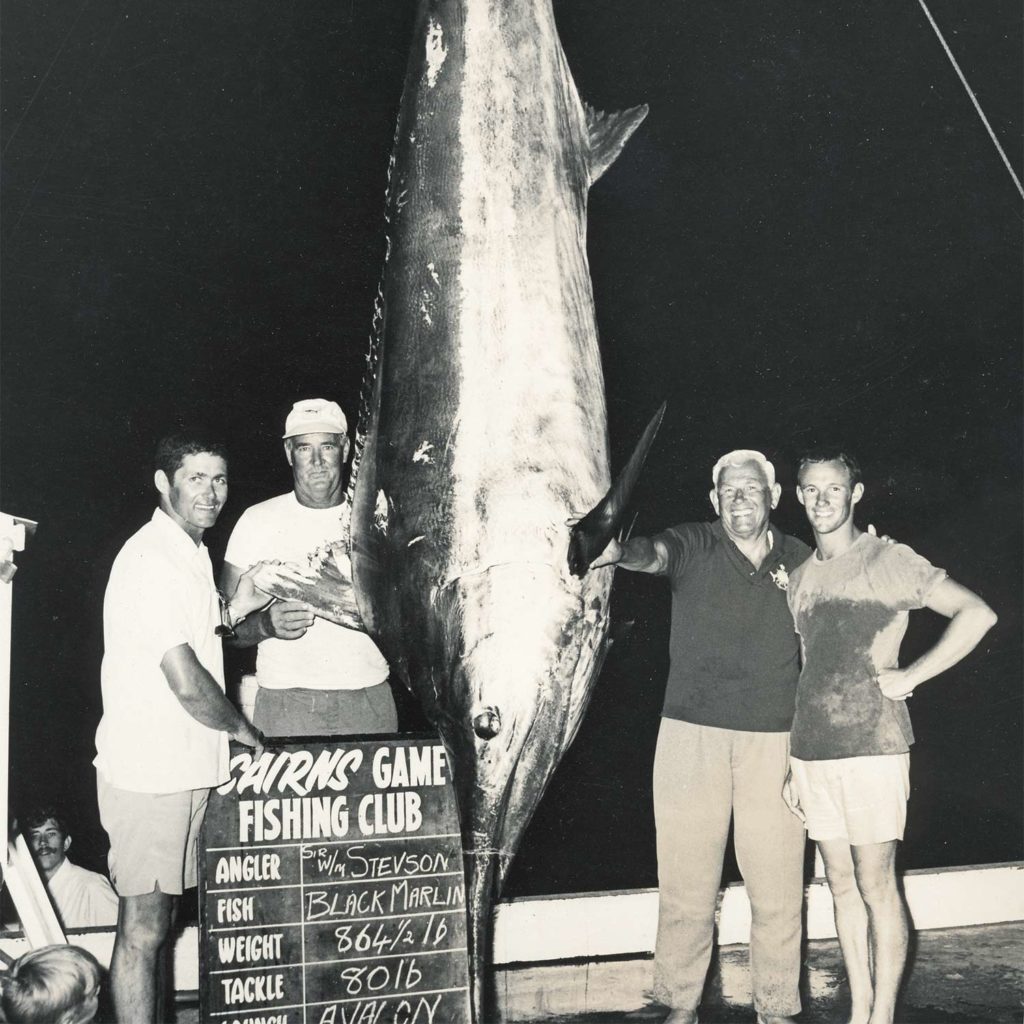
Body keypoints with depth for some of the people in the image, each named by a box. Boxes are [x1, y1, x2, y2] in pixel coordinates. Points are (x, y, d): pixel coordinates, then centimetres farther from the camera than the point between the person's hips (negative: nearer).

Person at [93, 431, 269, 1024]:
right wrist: (245, 732, -7)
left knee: (161, 918, 19)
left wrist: (232, 611, 9)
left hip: (185, 768, 9)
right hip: (149, 771, -9)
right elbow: (187, 683, -23)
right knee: (143, 928, 0)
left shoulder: (192, 554, 13)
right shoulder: (151, 561, -19)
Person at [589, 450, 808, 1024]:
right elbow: (655, 554, -22)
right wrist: (621, 550, -46)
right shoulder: (695, 547, 0)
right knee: (686, 885, 4)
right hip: (692, 735, -1)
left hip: (774, 740, 2)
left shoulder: (801, 561, 8)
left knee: (778, 886, 6)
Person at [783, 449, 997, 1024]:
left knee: (876, 885, -1)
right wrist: (795, 763, 15)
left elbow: (977, 614, -8)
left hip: (872, 746, -6)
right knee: (842, 884, 11)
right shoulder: (801, 579, 15)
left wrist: (910, 676, -12)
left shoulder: (888, 561, -3)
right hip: (813, 750, 6)